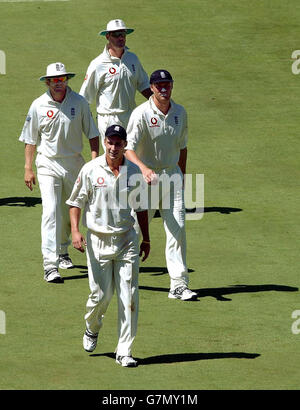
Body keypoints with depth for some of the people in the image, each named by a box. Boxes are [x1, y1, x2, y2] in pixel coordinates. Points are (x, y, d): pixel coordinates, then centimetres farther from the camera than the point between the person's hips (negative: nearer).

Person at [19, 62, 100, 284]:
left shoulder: (79, 102, -2)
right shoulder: (38, 106, -4)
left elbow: (92, 133, 4)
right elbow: (31, 139, 4)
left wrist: (95, 159, -5)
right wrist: (28, 168, 2)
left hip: (74, 164, 2)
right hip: (48, 164, -2)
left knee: (69, 211, 14)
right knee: (51, 212, -14)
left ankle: (62, 251, 39)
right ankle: (50, 265, -20)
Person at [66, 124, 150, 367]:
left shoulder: (134, 171, 4)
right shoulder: (91, 170, -4)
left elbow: (141, 207, 14)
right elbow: (76, 202, 1)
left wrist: (146, 239, 14)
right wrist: (75, 231, -13)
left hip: (127, 239, 2)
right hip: (98, 239, -2)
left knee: (129, 296, -5)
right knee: (101, 294, -1)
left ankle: (124, 351, 0)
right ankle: (92, 329, 33)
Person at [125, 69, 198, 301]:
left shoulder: (180, 113, 5)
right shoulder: (141, 114, -12)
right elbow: (128, 148, -21)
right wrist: (144, 168, -38)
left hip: (172, 175, 4)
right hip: (146, 177, -4)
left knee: (177, 228, -5)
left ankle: (179, 284, -6)